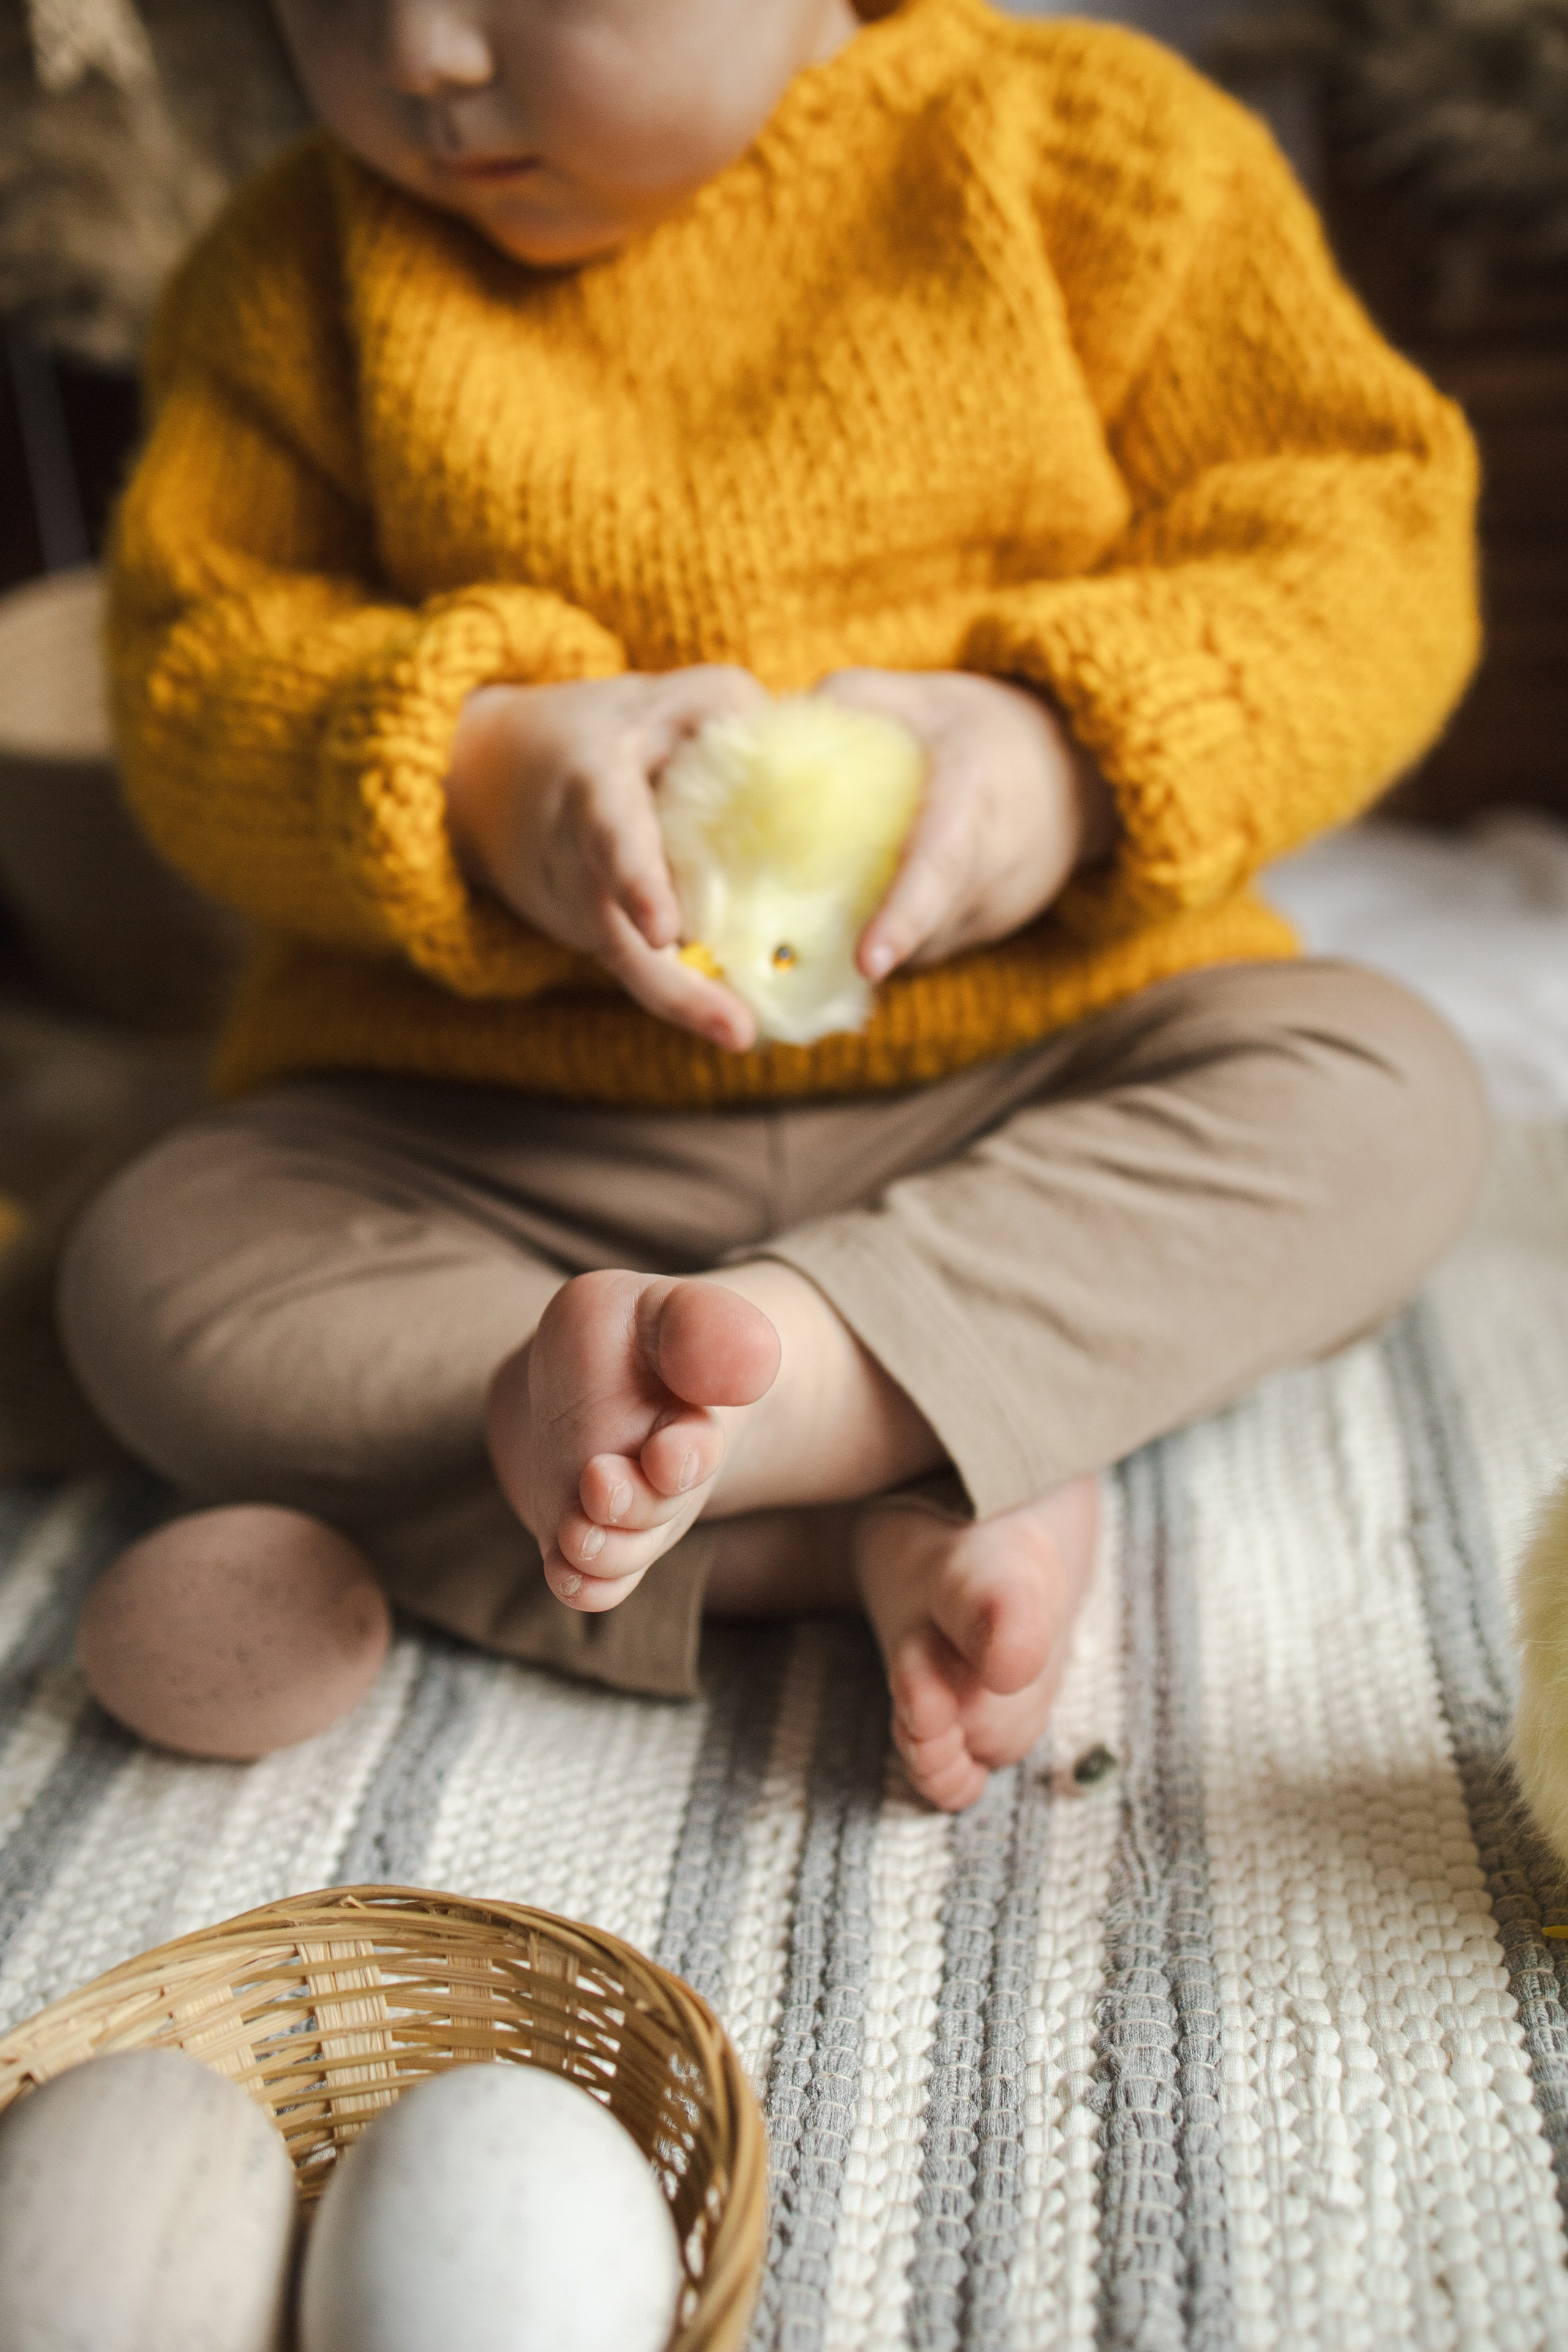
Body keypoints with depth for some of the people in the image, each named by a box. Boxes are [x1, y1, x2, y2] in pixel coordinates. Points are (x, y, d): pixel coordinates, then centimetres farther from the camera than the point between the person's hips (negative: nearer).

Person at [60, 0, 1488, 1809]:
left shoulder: (1086, 154, -2)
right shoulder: (298, 275, 3)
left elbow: (1368, 549, -4)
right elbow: (192, 678, -2)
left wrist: (1075, 749, -23)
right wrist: (473, 773, -23)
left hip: (1019, 1067, 0)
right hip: (502, 1131, 2)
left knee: (1383, 1098, -21)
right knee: (150, 1274, -19)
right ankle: (899, 1513, -26)